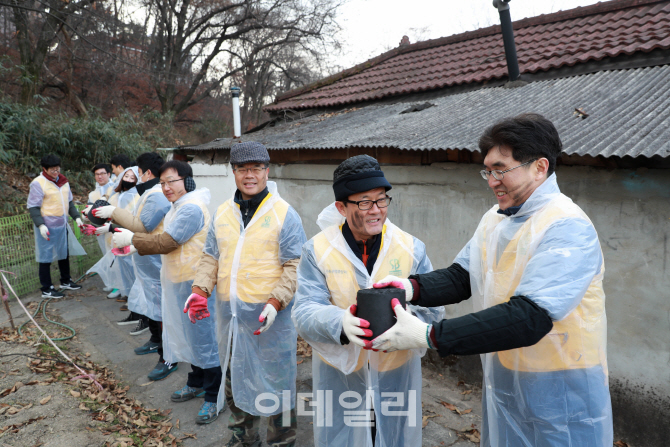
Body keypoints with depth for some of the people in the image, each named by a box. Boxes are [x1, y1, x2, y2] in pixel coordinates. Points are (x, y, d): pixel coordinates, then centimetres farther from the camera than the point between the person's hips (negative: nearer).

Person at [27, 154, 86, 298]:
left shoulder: (63, 181, 10)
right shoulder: (38, 183, -12)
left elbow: (69, 202, 19)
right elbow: (33, 207, -13)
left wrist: (76, 217, 9)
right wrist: (40, 225, -22)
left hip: (62, 226, 7)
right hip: (47, 228, -7)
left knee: (64, 254, 18)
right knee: (46, 258, 2)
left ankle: (65, 281, 34)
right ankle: (46, 289, 12)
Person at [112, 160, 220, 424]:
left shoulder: (192, 208, -20)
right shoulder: (177, 207, 14)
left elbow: (166, 242, -21)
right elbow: (166, 241, 17)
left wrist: (131, 239, -11)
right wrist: (135, 246, 6)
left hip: (194, 281, -10)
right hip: (178, 281, 10)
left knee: (203, 337, -2)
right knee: (190, 335, 20)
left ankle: (214, 396, 10)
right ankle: (197, 384, 36)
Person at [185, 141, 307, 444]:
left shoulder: (284, 214, -9)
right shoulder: (222, 213, 8)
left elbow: (295, 266, -12)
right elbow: (211, 257, 13)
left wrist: (275, 302, -22)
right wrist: (200, 289, -2)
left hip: (270, 316, -6)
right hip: (230, 314, 6)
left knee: (275, 380, 5)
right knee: (235, 378, 20)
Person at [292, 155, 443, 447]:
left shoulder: (412, 248, -6)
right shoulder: (317, 250, -9)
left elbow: (432, 307, -8)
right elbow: (304, 313, -14)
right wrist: (341, 324, -36)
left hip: (397, 373, 1)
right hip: (338, 374, -1)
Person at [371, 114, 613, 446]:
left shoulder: (568, 228, -23)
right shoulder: (494, 219, 4)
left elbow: (527, 319, -32)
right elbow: (460, 276, 4)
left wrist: (428, 336, -34)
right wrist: (412, 287, -17)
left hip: (559, 398, -7)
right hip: (501, 383, 7)